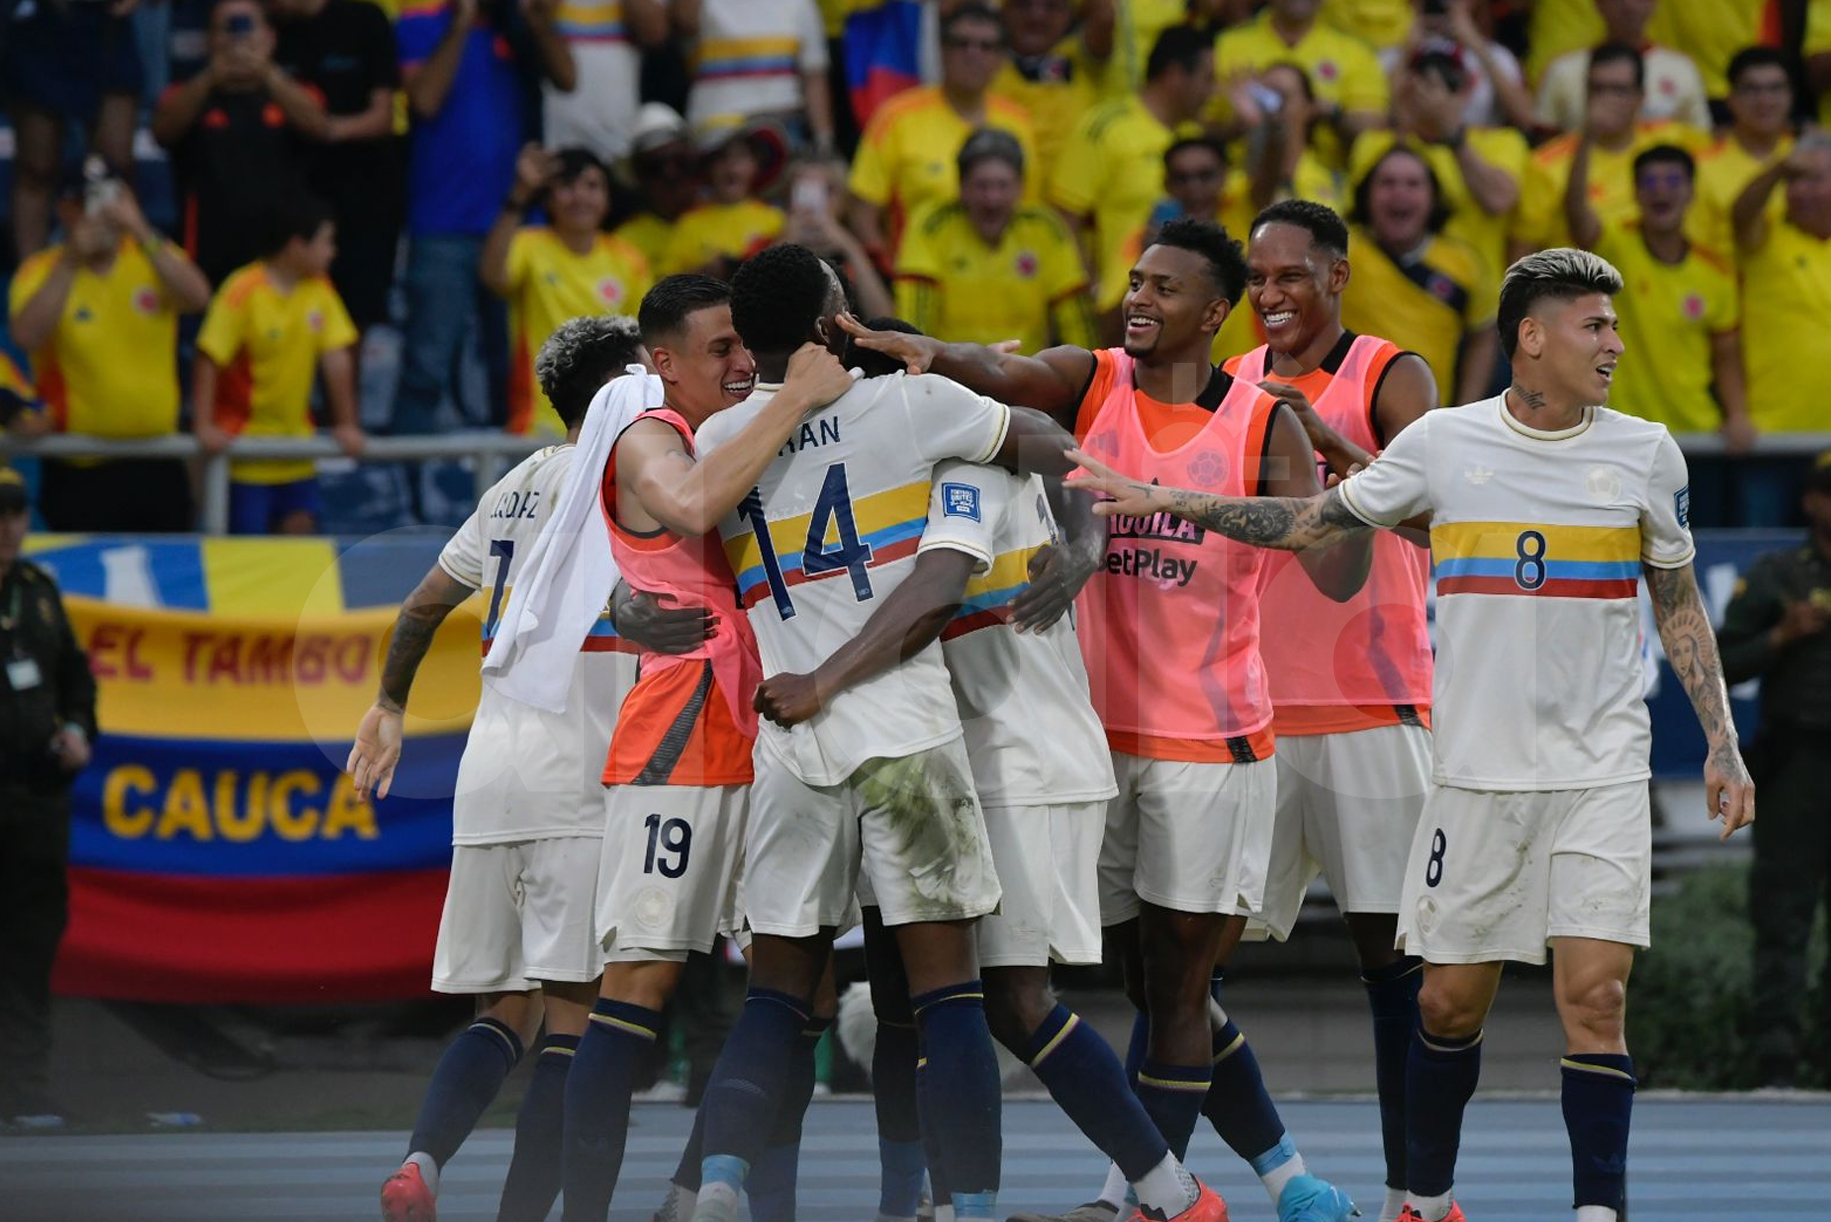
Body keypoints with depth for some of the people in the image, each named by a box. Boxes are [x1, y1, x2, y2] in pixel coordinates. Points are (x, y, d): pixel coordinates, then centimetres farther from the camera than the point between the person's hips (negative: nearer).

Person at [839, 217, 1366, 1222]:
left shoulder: (1262, 426, -3)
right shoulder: (1089, 384, 3)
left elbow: (1335, 579, -9)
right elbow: (997, 376, -18)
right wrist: (925, 352, -39)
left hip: (1209, 735, -4)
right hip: (1100, 726, 4)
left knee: (1176, 989, -5)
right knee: (1156, 989, 10)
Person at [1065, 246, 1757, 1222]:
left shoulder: (1644, 453, 3)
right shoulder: (1445, 444, 1)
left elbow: (1679, 603, 11)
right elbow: (1312, 522, 10)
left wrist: (1722, 742, 5)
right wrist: (1163, 502, 6)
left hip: (1600, 772, -1)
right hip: (1477, 768, 1)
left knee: (1594, 998, -12)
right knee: (1449, 1001, 5)